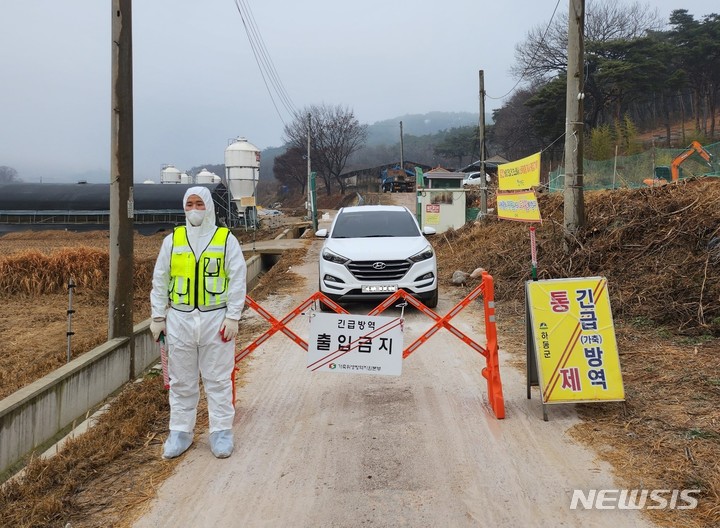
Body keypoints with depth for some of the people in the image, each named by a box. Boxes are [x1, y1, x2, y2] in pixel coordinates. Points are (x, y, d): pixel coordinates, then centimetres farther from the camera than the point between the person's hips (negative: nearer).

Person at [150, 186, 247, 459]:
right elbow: (160, 280, 9)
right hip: (179, 320, 2)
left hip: (216, 319, -2)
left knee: (218, 380, 6)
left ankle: (221, 432, 16)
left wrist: (232, 317, -8)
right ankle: (180, 432, 23)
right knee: (181, 381, 11)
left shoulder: (226, 239, 0)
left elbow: (238, 280, -2)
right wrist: (158, 317, 5)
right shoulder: (172, 240, 6)